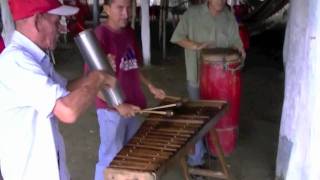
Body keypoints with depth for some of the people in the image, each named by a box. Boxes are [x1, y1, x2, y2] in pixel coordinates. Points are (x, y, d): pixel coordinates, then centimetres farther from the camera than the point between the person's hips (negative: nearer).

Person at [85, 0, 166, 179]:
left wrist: (150, 86, 13)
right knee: (111, 159, 4)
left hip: (134, 104, 8)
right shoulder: (100, 35, -17)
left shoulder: (130, 32, 7)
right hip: (111, 109, -7)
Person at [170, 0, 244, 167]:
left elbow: (235, 41, 6)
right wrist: (195, 46, -20)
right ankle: (196, 156, 15)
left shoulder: (229, 18, 3)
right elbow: (177, 37, -5)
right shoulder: (192, 14, -7)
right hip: (197, 75, -3)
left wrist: (238, 49, -17)